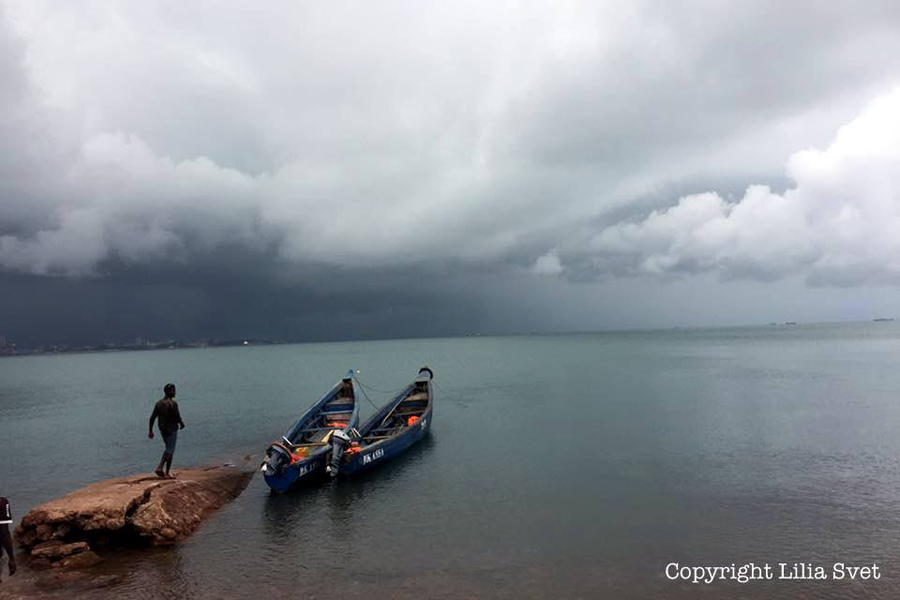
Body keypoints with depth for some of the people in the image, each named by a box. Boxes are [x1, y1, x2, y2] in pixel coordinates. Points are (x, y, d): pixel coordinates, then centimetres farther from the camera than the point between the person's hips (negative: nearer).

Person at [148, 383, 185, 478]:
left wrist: (151, 431, 9)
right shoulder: (173, 403, -16)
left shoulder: (159, 403, 5)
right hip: (171, 430, -7)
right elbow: (177, 417, -17)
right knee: (170, 451, 0)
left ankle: (160, 468, 16)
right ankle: (166, 473, -3)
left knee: (168, 449, 22)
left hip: (162, 430, 7)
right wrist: (182, 424, 4)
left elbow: (152, 418, 4)